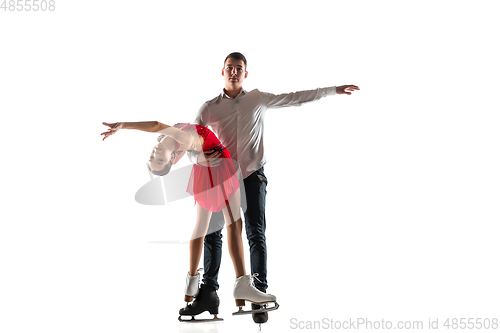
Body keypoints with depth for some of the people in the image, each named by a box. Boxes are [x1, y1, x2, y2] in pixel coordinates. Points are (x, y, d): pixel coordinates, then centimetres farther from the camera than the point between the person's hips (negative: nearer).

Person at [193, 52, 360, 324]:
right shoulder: (209, 107, 5)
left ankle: (259, 295, -7)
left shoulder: (258, 99, 6)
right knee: (211, 232, 5)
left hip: (252, 175, -1)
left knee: (256, 233, -10)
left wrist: (333, 90, 10)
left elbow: (295, 98, 9)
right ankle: (209, 289, 21)